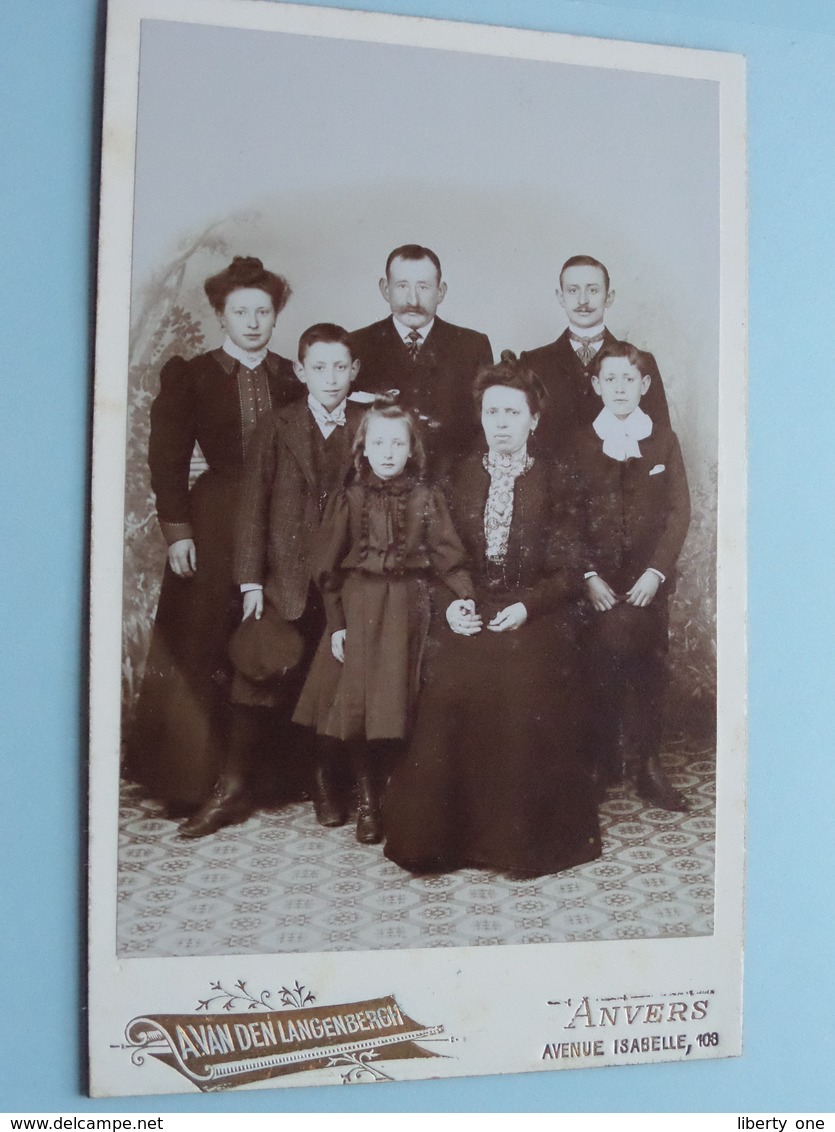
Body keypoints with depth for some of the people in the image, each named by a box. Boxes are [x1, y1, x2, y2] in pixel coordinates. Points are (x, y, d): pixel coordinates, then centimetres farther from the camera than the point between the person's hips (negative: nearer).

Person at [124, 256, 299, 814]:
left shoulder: (296, 380, 10)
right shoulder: (189, 376, 5)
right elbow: (168, 460, 0)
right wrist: (177, 530, -8)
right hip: (214, 523, -2)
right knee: (199, 653, 0)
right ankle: (187, 779, 10)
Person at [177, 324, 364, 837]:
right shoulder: (276, 427, 5)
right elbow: (254, 506, 1)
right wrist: (251, 581, -5)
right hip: (285, 580, 0)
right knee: (262, 682, -2)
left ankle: (328, 785, 23)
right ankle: (235, 790, 10)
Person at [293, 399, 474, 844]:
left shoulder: (426, 498, 5)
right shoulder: (349, 499, 3)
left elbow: (447, 555, -3)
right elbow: (327, 566, 2)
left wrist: (467, 598, -18)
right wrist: (336, 624, -3)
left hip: (408, 609, 0)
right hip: (359, 609, 0)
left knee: (397, 705, 1)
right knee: (359, 704, -1)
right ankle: (366, 801, 13)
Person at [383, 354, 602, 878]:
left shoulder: (554, 482, 4)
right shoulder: (461, 477, 12)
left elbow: (569, 572, 2)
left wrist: (526, 606, -12)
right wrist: (451, 602, -5)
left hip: (533, 621, -2)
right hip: (469, 617, 2)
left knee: (525, 714, -21)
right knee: (450, 704, -20)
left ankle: (523, 840, -1)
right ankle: (452, 836, -5)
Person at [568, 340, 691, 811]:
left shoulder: (664, 440, 6)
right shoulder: (580, 444, 5)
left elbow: (679, 512, 1)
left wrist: (655, 572, -9)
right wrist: (589, 575, -9)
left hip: (649, 579, 0)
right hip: (598, 579, 0)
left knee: (649, 670, 2)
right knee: (601, 670, 1)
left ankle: (650, 766, 10)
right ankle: (604, 764, 13)